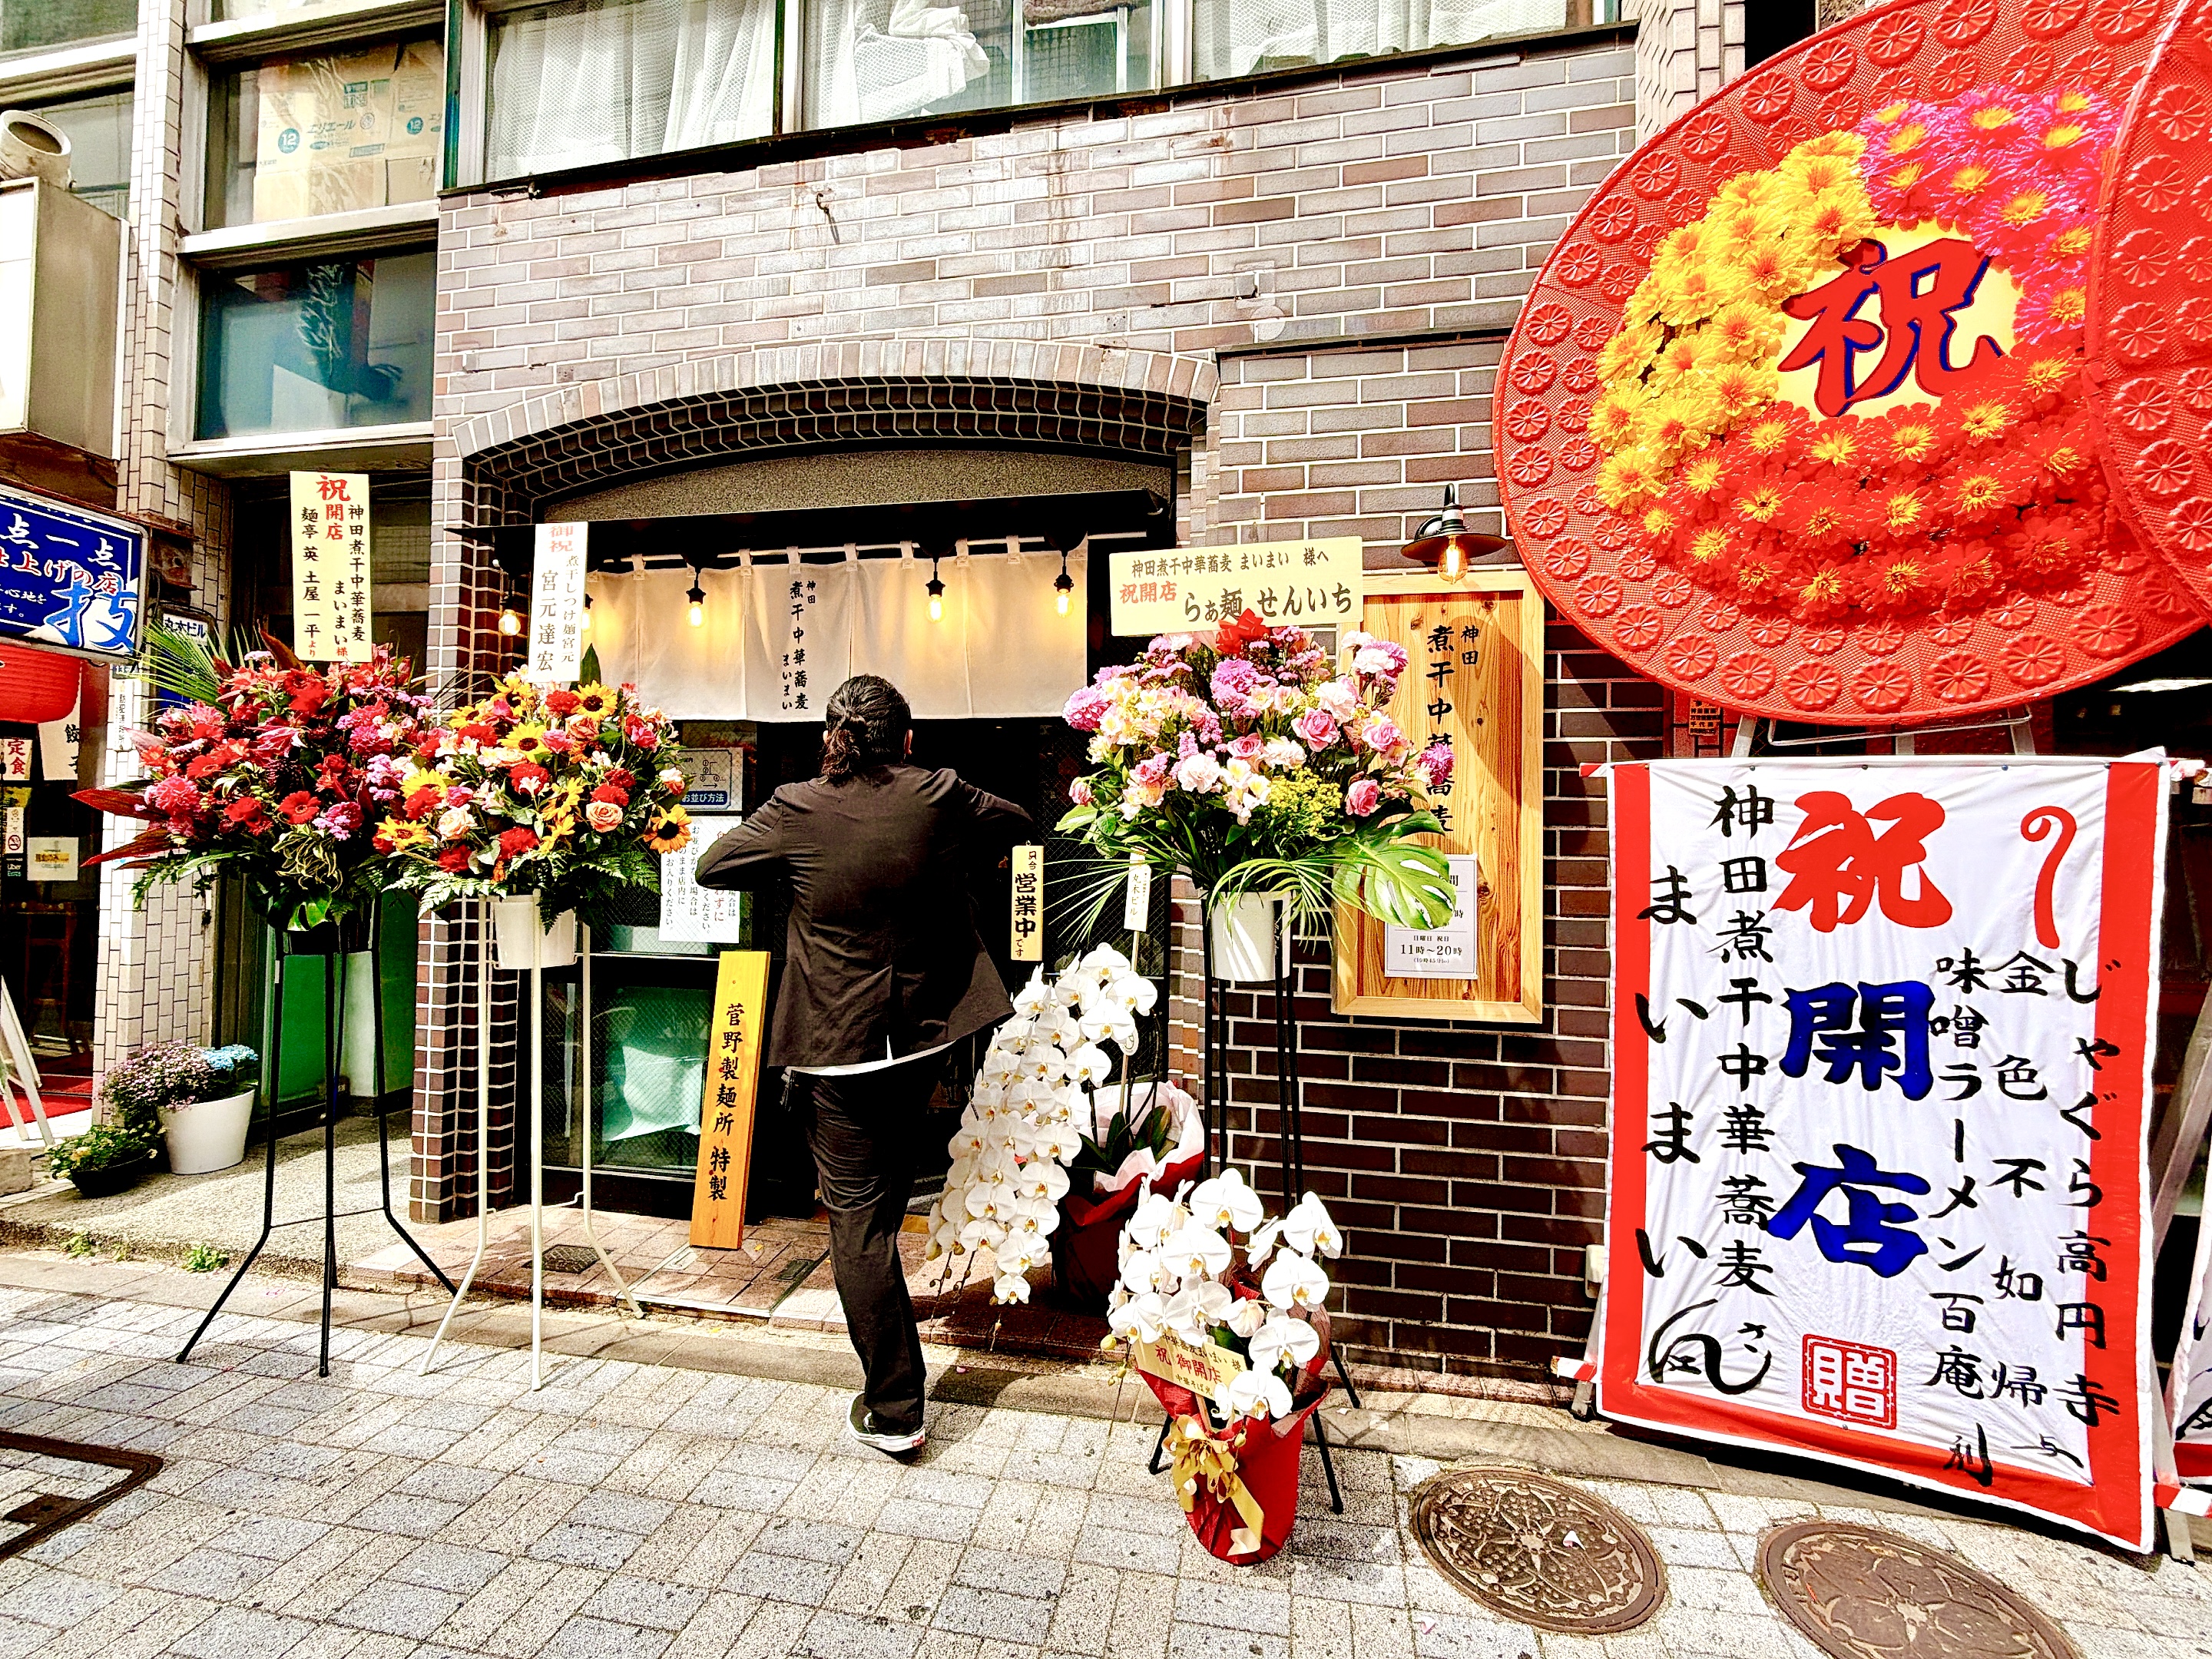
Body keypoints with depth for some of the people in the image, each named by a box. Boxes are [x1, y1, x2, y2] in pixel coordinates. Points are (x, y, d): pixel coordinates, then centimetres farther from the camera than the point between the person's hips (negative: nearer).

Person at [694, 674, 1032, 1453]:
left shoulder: (796, 811, -11)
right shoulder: (940, 797, -7)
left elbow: (711, 867, 4)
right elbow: (1018, 823, 12)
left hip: (839, 1044, -3)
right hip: (928, 1032, 3)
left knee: (858, 1214, 7)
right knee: (890, 1181, 28)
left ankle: (893, 1407, 16)